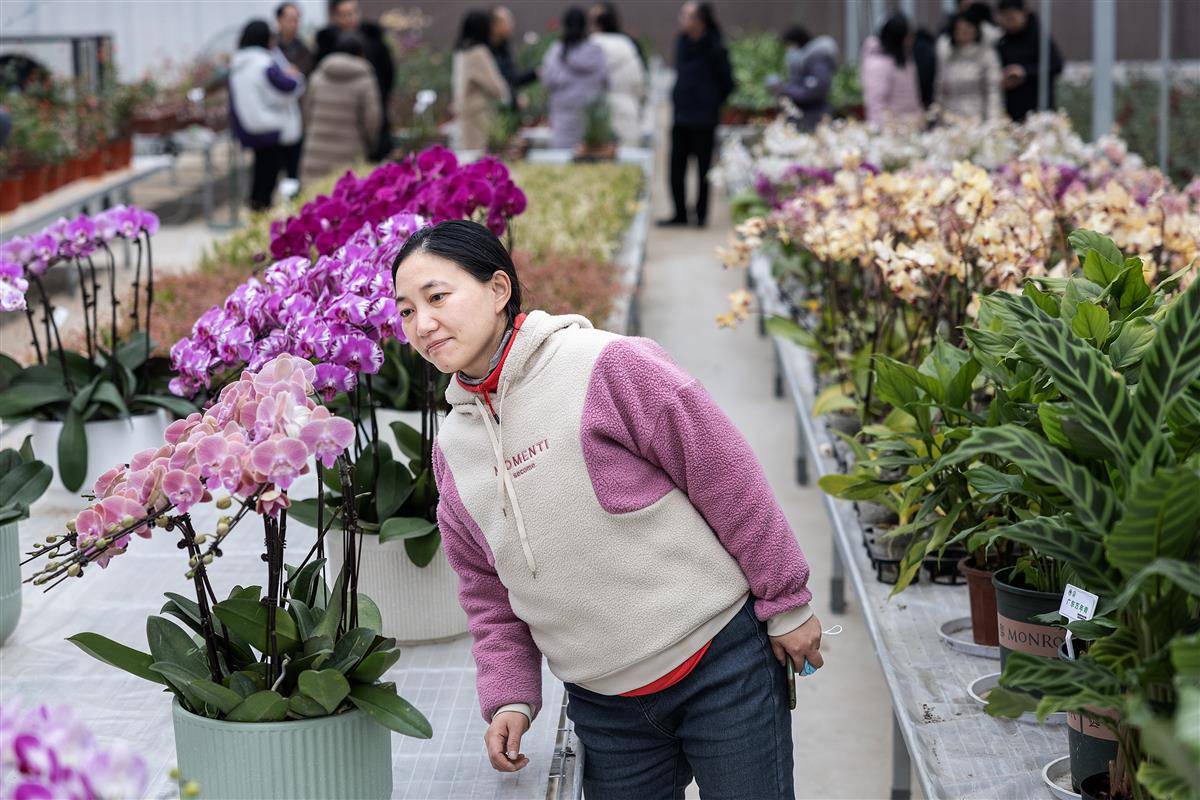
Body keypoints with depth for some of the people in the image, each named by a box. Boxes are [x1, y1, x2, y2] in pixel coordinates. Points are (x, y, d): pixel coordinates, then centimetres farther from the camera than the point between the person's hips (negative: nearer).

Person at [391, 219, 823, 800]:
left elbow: (730, 481, -11)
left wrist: (786, 604, -6)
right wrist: (509, 695, 4)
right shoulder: (452, 448, 5)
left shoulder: (606, 366, -15)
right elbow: (486, 589, 15)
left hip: (722, 664, -5)